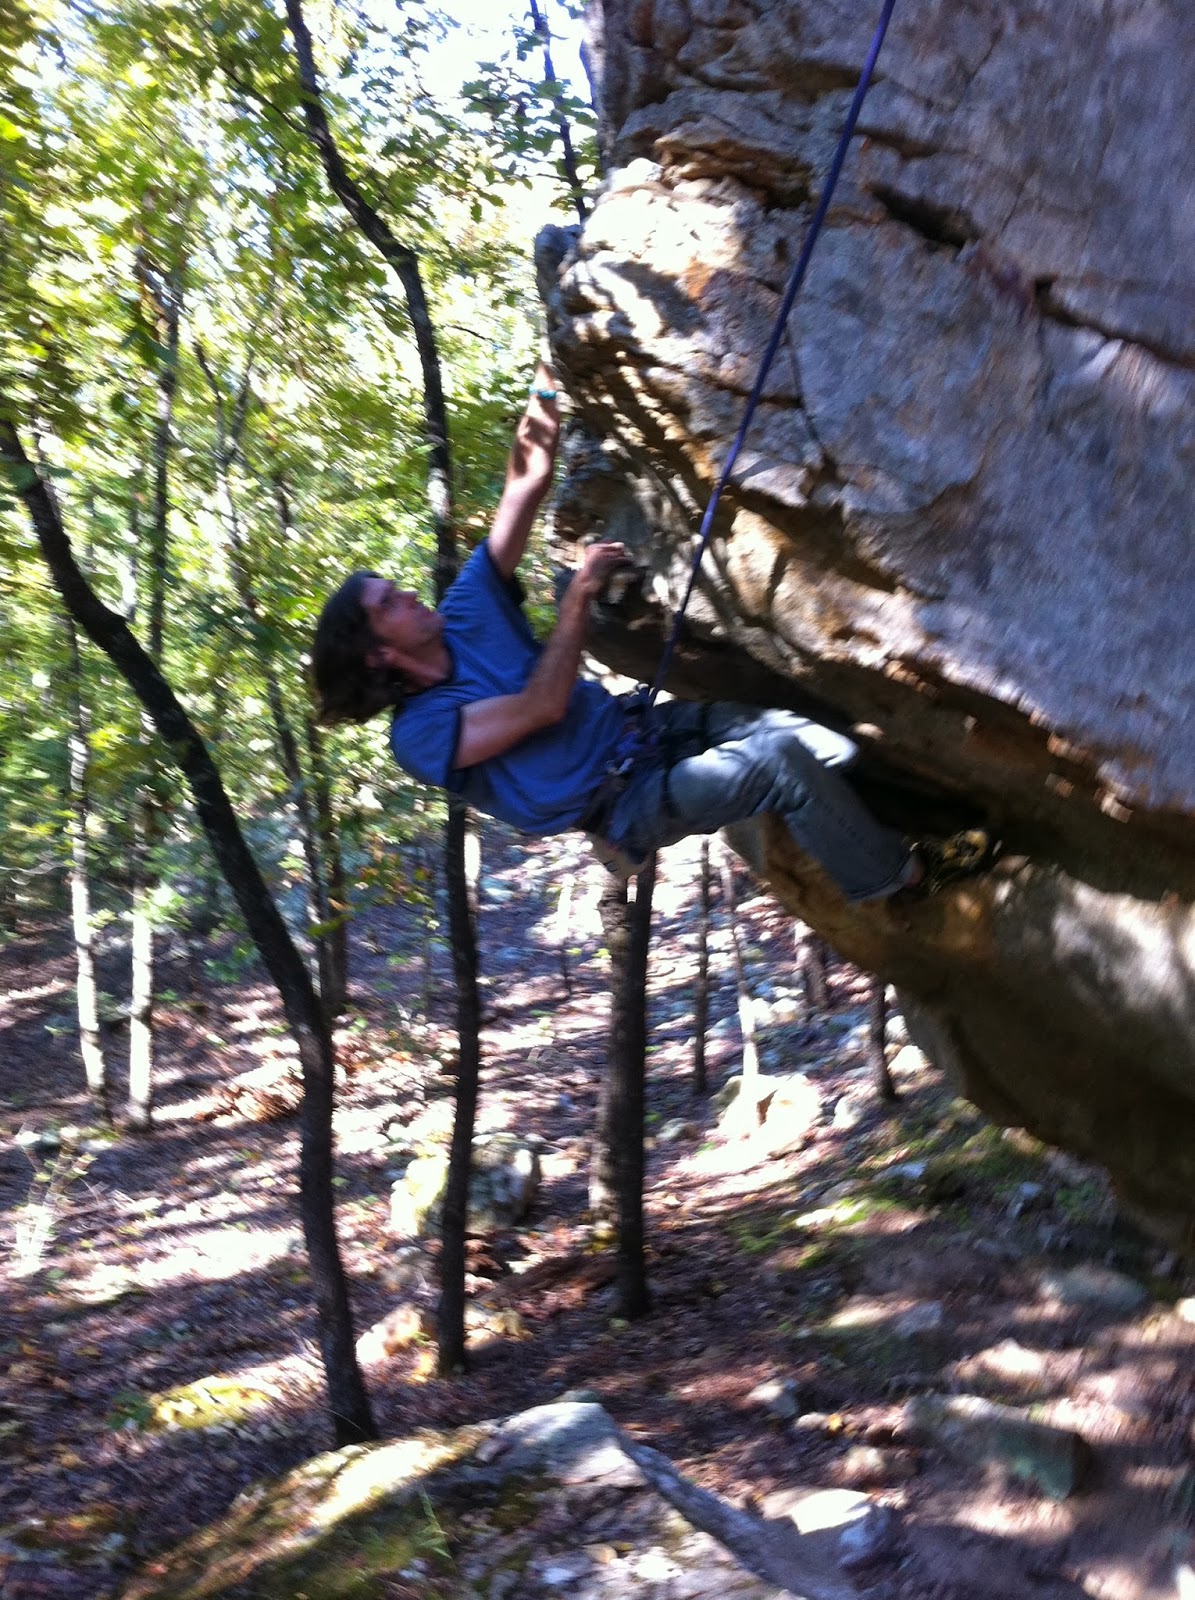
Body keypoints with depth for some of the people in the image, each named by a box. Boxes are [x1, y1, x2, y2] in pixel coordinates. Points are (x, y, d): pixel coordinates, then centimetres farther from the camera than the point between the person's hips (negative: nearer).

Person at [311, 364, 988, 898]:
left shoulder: (462, 617, 4)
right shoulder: (420, 733, -14)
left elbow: (525, 488, 0)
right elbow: (542, 708, -26)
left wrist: (547, 402, -7)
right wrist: (580, 596, -21)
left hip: (651, 727, 7)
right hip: (622, 806, -7)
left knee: (826, 749, -10)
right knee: (781, 760, -24)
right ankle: (894, 875, -5)